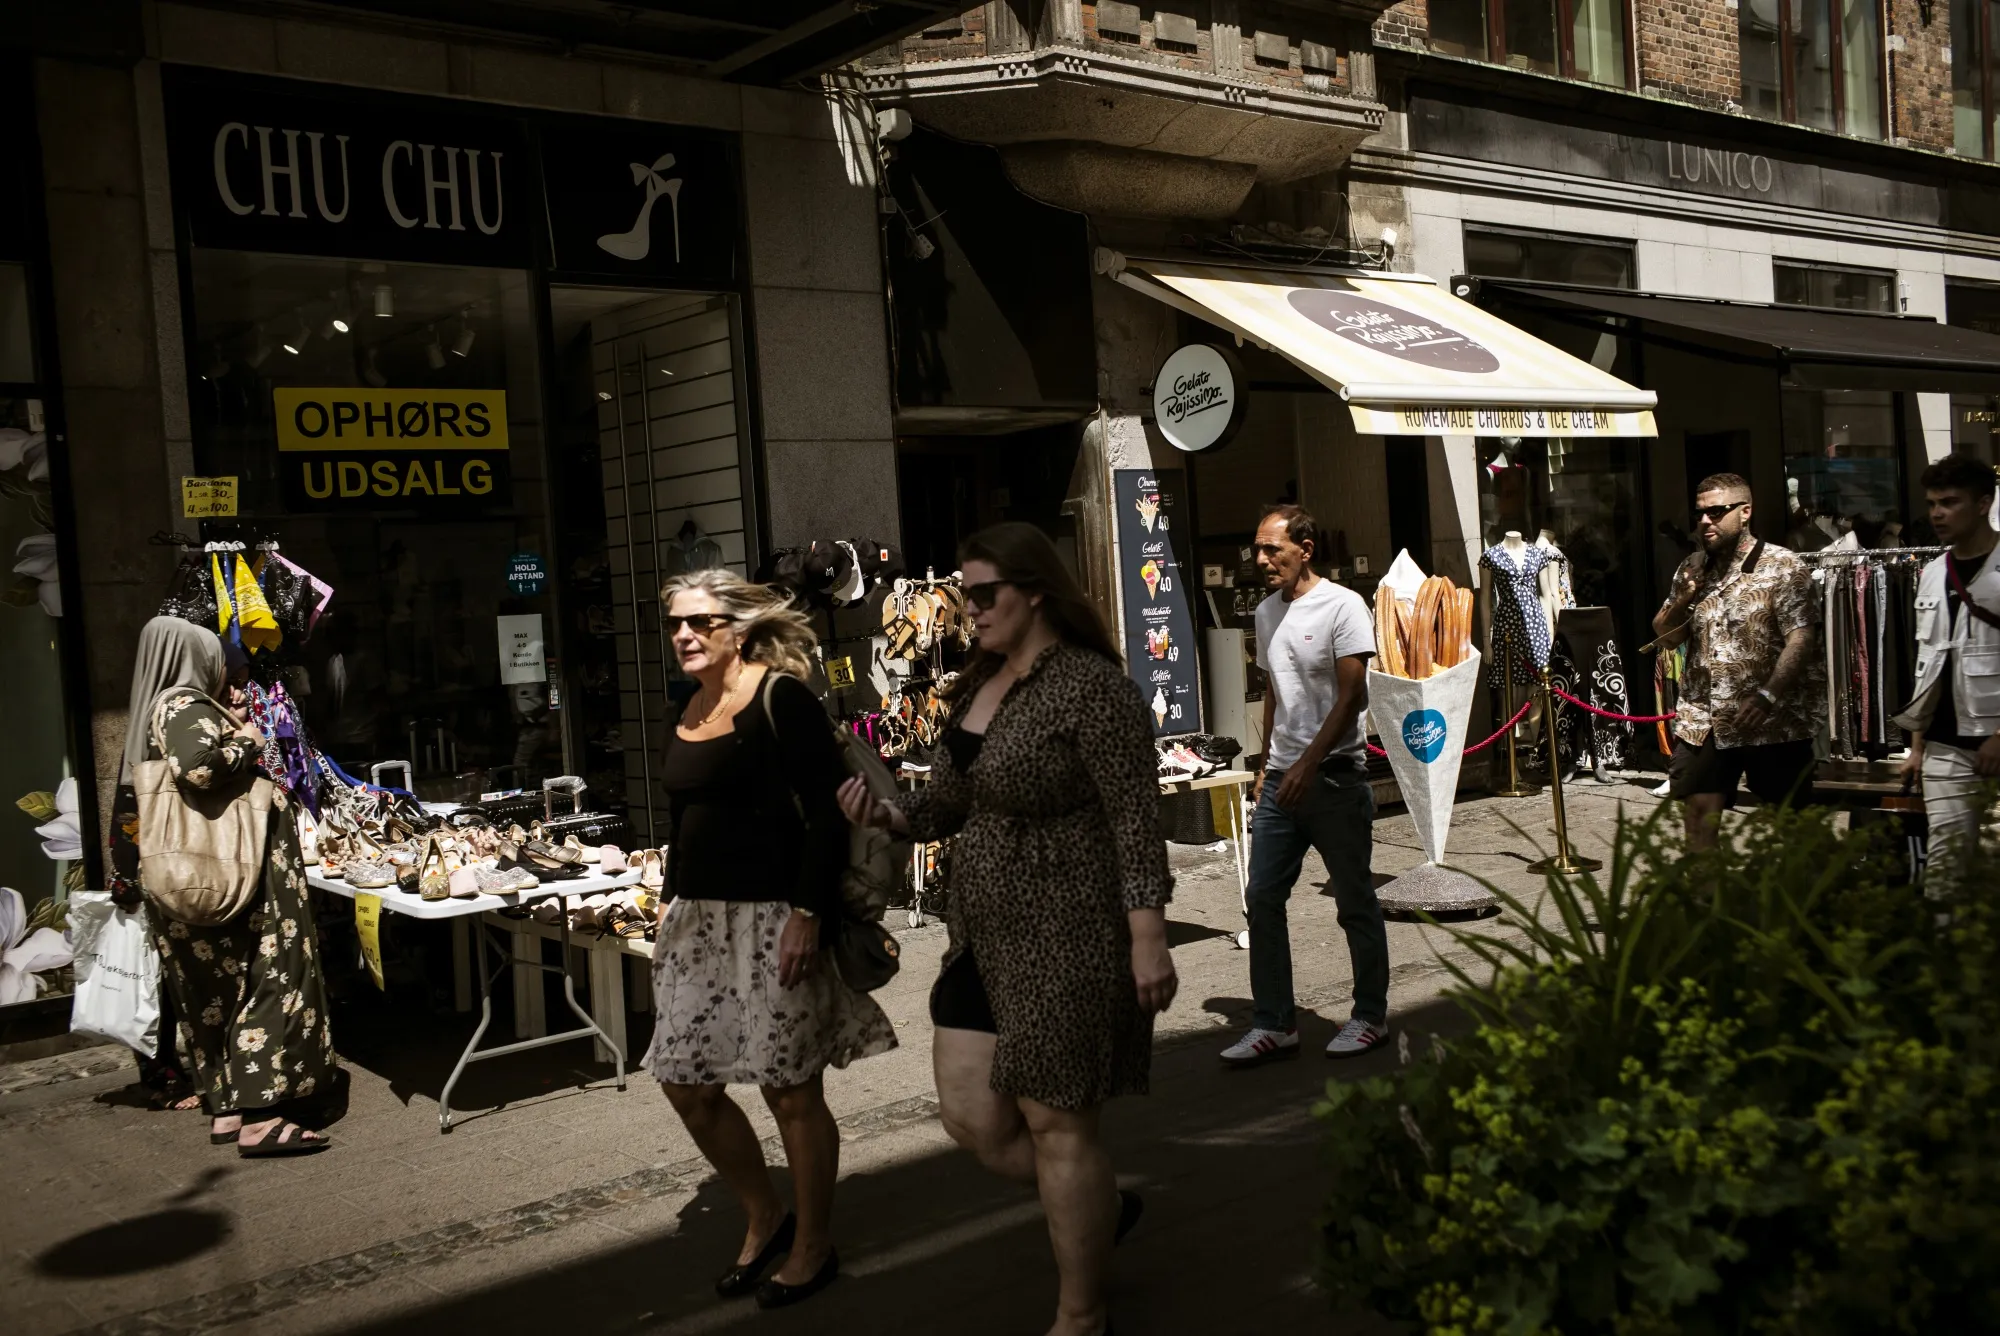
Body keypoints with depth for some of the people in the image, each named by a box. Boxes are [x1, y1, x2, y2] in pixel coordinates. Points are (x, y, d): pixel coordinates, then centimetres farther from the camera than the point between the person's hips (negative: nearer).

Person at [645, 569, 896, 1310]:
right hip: (699, 918, 8)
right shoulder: (687, 714, 12)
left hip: (772, 916, -8)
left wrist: (807, 914, -21)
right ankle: (764, 1221, 30)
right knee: (688, 1083, 9)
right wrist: (671, 905, 16)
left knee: (790, 1089, 1)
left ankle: (813, 1248, 20)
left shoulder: (781, 698, -10)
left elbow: (827, 811, -15)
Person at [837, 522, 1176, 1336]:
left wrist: (1148, 940, -22)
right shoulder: (980, 686, 10)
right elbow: (955, 803, 16)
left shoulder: (1091, 688, -15)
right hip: (988, 940, 8)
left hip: (1068, 941, -8)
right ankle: (1101, 1208, 35)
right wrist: (888, 815, -3)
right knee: (972, 1120, 9)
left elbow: (1136, 818, -18)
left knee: (1054, 1123, 2)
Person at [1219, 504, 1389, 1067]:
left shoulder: (1342, 606, -11)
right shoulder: (1267, 611, 11)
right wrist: (1267, 764, 17)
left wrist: (1307, 765, -20)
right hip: (1283, 777, 7)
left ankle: (1371, 1017, 20)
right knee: (1263, 899, 4)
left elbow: (1353, 696, -16)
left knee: (1356, 903, 5)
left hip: (1335, 777, -7)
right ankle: (1273, 1025, 12)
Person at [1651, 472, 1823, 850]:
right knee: (1699, 807, 5)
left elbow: (1801, 637, -14)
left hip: (1773, 721, -5)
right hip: (1704, 719, 5)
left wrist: (1768, 696, -23)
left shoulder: (1782, 566, -6)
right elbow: (1664, 638, 14)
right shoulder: (1692, 569, 12)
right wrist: (1682, 599, -6)